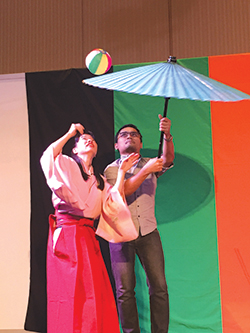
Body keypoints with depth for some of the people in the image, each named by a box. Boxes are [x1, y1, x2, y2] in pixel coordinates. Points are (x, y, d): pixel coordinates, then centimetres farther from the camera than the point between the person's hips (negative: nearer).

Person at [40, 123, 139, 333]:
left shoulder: (99, 181, 24)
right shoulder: (66, 164, 8)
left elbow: (113, 202, 7)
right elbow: (47, 158, -14)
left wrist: (122, 172, 9)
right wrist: (70, 133, -4)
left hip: (87, 236, 5)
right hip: (66, 233, -5)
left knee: (95, 289, 1)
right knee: (70, 287, -8)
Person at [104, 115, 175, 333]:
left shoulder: (151, 164, 12)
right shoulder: (111, 169, 6)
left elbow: (168, 159, -9)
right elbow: (121, 192, -12)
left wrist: (167, 135, -28)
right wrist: (146, 171, -20)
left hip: (148, 233, 2)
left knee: (159, 287, -3)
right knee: (125, 290, -2)